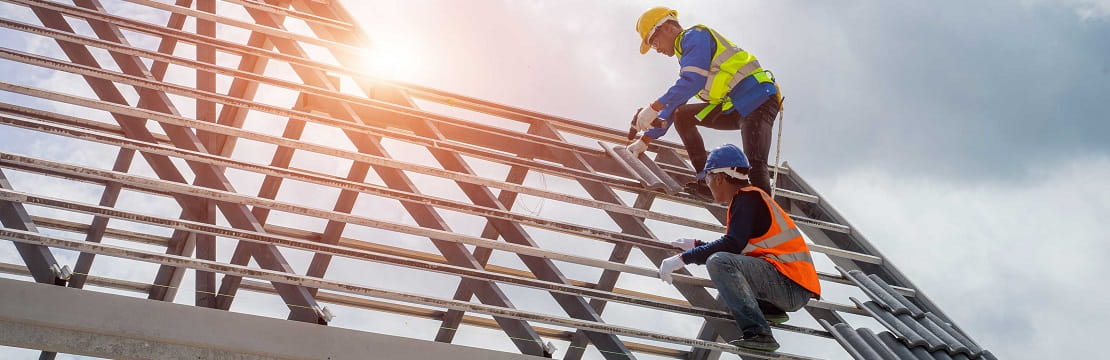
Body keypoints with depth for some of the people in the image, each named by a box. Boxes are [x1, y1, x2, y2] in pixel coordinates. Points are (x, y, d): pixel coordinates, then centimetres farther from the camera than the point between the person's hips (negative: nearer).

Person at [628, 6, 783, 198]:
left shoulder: (695, 36, -3)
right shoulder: (687, 53, 25)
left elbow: (692, 81, -20)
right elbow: (673, 104, 29)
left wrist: (653, 108, -20)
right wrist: (645, 140, 27)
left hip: (758, 99, -10)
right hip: (735, 108, 10)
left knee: (755, 165, -24)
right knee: (681, 114, 11)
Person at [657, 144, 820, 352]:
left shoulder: (747, 197, -8)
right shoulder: (748, 197, 20)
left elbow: (732, 245, -21)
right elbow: (741, 249, 25)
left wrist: (684, 258, -18)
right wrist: (696, 246, 32)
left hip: (794, 286, -10)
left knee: (718, 263, -26)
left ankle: (758, 333, -28)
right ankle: (770, 309, 11)